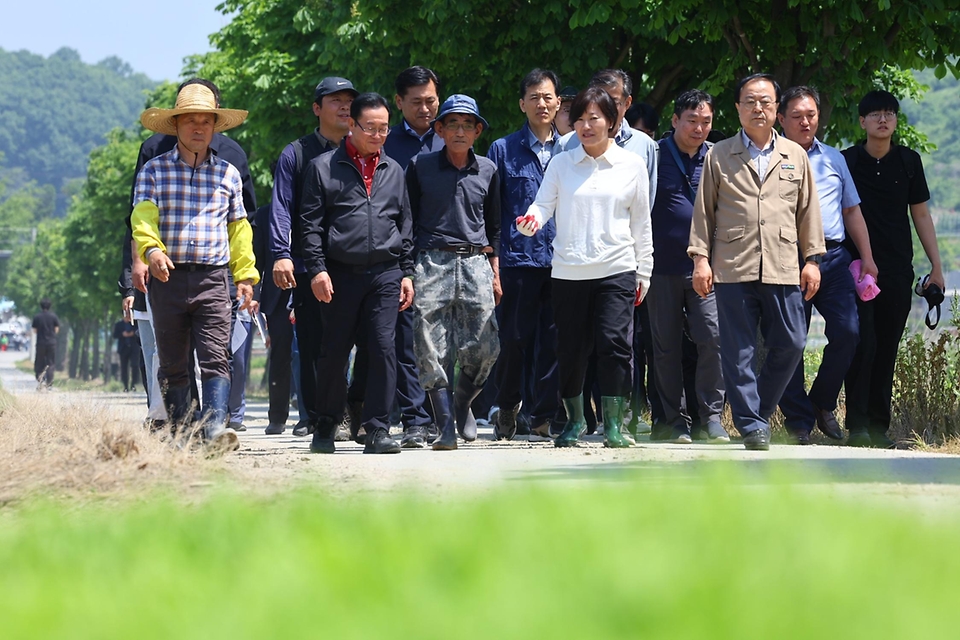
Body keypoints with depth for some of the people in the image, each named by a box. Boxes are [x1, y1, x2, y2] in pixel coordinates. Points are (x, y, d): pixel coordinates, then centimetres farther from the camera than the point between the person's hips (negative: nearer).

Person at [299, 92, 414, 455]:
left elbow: (405, 226, 19)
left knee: (383, 349, -7)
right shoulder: (323, 167, 3)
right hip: (340, 273, -2)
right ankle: (325, 427, 17)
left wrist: (406, 272, 12)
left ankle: (378, 430, -5)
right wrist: (317, 269, -8)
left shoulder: (393, 171, 14)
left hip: (385, 274, 2)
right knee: (334, 353, 3)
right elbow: (310, 224, 0)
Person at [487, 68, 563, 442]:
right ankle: (507, 406, 23)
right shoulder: (503, 151, 7)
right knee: (514, 339, 2)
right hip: (518, 258, -1)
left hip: (561, 259, 1)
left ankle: (543, 418, 6)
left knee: (553, 341, 0)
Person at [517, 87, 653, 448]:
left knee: (614, 344, -12)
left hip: (617, 270, -1)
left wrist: (643, 273, 9)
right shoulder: (561, 164, 6)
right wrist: (530, 221, -25)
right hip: (568, 270, 1)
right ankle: (574, 420, 22)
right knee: (570, 350, 5)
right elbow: (543, 204, -2)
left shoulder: (631, 165, 6)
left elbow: (641, 223, 9)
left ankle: (613, 424, -5)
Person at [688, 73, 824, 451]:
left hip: (783, 270, 2)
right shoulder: (719, 156, 9)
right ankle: (751, 425, 3)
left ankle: (758, 410, 17)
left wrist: (813, 259, 8)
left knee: (790, 343, -2)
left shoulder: (795, 156, 14)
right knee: (739, 350, -2)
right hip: (733, 270, -2)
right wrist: (700, 257, 0)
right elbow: (703, 210, 9)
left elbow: (808, 210, 14)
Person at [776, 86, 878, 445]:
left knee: (847, 333, -9)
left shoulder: (833, 159, 18)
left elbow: (852, 211, 20)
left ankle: (822, 403, 12)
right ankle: (798, 423, 5)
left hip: (833, 257, 3)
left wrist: (867, 258, 12)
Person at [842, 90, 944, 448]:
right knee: (863, 344, -12)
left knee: (887, 350, 4)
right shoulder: (846, 162, 2)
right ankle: (857, 425, -9)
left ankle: (879, 427, 9)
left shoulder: (908, 161, 9)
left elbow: (921, 215, 13)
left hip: (897, 271, 2)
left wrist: (936, 266, 9)